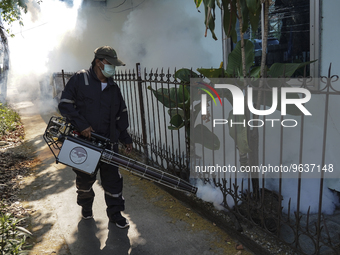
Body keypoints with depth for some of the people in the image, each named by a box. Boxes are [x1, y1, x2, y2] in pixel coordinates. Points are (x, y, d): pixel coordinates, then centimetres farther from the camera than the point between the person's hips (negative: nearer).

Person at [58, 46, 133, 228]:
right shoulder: (80, 79, -4)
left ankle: (115, 213, 20)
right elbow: (64, 104, -8)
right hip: (84, 141, -3)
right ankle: (86, 207, 40)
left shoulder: (113, 88, 10)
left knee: (113, 179, 5)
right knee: (85, 179, 15)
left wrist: (125, 138, 15)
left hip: (109, 143, 3)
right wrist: (81, 125, -18)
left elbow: (121, 114, 17)